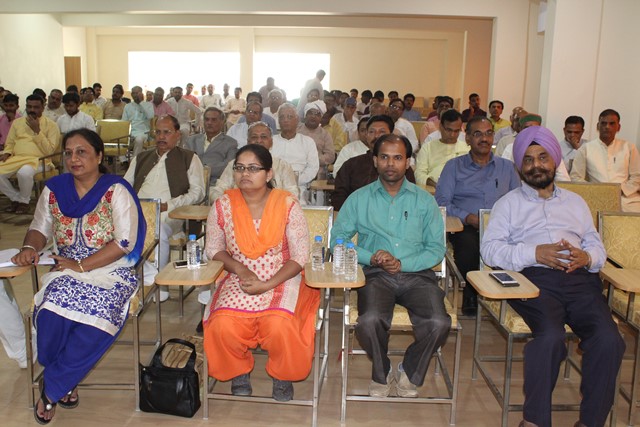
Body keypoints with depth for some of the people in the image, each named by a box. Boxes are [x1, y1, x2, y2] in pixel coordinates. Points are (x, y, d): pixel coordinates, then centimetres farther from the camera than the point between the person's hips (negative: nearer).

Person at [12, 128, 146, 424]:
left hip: (111, 272, -3)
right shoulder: (54, 189, 9)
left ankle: (51, 388, -4)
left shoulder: (116, 190, -7)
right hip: (67, 271, 4)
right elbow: (40, 228, 15)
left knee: (94, 325, -30)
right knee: (51, 315, -26)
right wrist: (30, 247, -9)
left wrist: (81, 265, -18)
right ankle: (64, 381, 4)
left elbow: (125, 242, -14)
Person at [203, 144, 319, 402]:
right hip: (239, 280, 2)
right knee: (223, 325, -26)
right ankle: (238, 371, 9)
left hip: (282, 279, -2)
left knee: (279, 325, -31)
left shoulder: (287, 204, -8)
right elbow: (213, 248, 9)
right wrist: (240, 269, -11)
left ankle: (282, 375, 5)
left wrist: (267, 285, -18)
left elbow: (300, 256, -8)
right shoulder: (223, 205, 0)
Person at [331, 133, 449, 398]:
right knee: (369, 320, -32)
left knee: (439, 323, -26)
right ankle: (381, 373, 3)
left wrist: (403, 263, -11)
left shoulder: (424, 200, 12)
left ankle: (409, 372, 6)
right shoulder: (359, 199, 12)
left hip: (416, 274, 1)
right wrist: (371, 257, -10)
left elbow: (437, 248, 7)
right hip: (376, 275, -1)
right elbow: (337, 239, 7)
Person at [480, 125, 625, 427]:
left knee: (609, 340, -23)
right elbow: (489, 249, 3)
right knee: (551, 337, -31)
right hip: (534, 278, -3)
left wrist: (587, 257, -2)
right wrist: (534, 253, -11)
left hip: (580, 279, 4)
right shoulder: (509, 203, 17)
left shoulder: (575, 202, 29)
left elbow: (597, 246, 23)